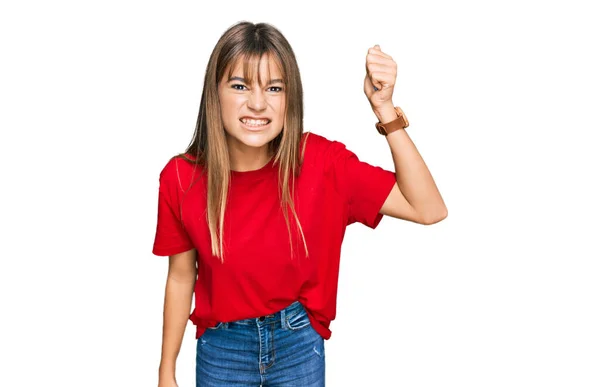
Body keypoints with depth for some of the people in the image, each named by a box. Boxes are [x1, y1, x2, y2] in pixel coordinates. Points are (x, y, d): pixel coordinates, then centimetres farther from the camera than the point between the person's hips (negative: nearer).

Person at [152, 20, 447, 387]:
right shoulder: (181, 177, -16)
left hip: (299, 344, 0)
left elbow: (429, 210, -22)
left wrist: (384, 109, -29)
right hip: (222, 349, 0)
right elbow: (181, 277, -3)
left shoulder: (319, 160, -18)